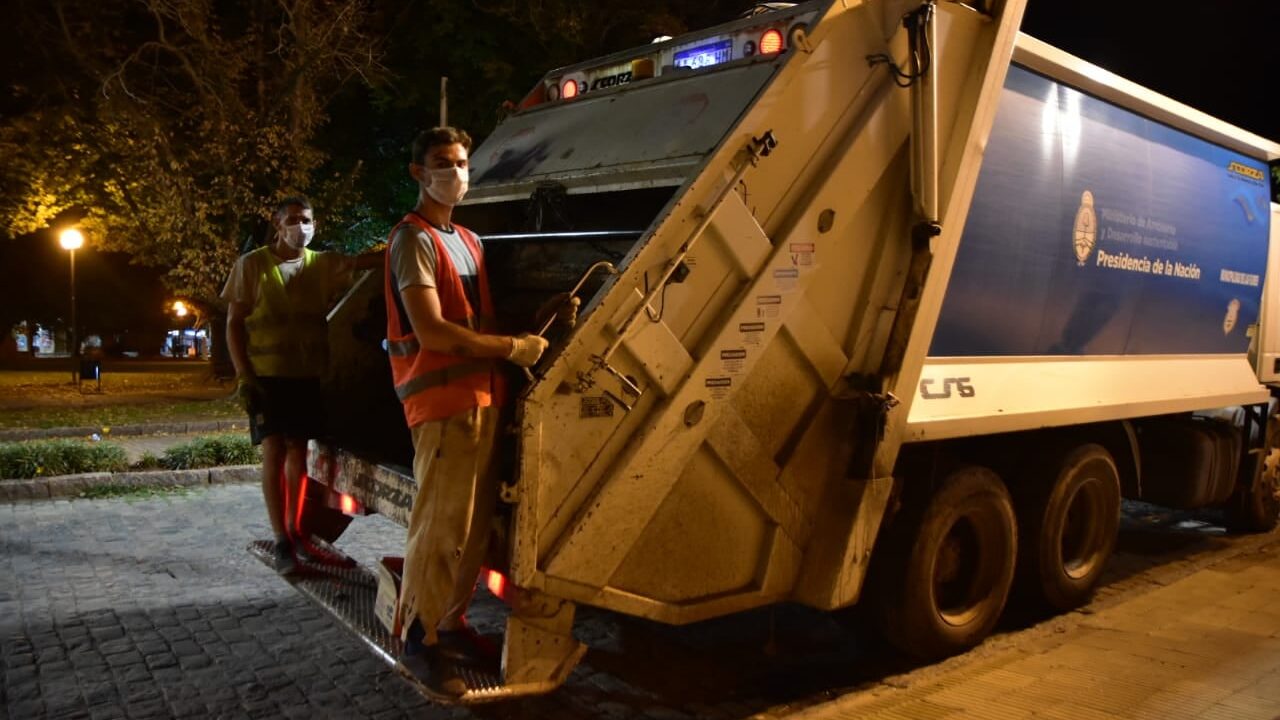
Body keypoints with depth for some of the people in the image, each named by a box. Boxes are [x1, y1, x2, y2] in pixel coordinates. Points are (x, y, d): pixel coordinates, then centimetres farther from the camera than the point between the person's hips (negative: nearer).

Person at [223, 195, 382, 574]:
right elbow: (234, 323, -2)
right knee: (274, 451, -4)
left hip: (309, 376, 3)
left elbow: (363, 261, -13)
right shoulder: (252, 265, -1)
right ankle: (281, 541, -1)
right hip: (267, 375, -3)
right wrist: (243, 375, -10)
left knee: (298, 451, 10)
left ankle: (295, 530, 22)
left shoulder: (324, 264, 5)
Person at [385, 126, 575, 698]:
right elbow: (433, 333, -19)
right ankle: (419, 641, 7)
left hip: (482, 398, 9)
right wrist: (514, 348, -12)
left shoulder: (470, 241, 20)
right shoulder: (413, 240, -8)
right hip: (443, 401, -8)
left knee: (477, 523, 12)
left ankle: (451, 621, 25)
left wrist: (544, 313, 4)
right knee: (440, 526, -5)